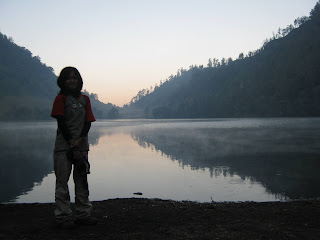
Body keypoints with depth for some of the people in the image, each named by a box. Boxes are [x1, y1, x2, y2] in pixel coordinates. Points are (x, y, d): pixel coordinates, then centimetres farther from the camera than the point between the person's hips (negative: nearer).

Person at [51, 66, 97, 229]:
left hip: (81, 145, 4)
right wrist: (72, 145, -12)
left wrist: (80, 139, -12)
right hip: (63, 146, -4)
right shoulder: (61, 98, 0)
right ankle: (63, 216, 6)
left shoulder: (85, 99, 12)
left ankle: (83, 213, 16)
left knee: (82, 180, 7)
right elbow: (61, 123, -7)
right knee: (62, 180, -1)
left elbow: (88, 122, 6)